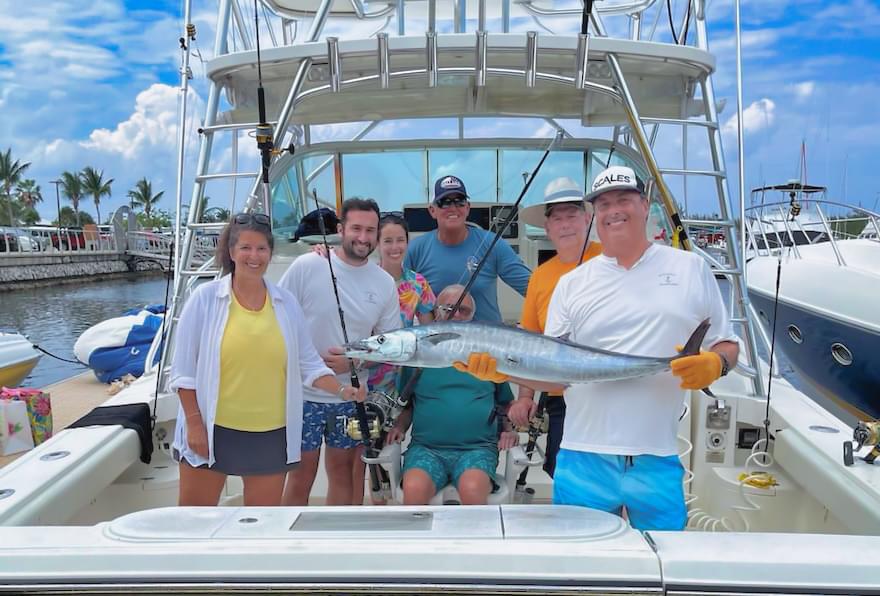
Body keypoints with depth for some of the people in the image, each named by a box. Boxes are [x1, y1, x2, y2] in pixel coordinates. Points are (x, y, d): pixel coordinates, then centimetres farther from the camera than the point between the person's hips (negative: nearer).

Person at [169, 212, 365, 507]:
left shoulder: (286, 303, 3)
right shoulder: (206, 297, -5)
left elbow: (307, 363, 7)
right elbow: (185, 368, -3)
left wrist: (341, 390, -7)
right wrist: (194, 423, -7)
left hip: (271, 434, 2)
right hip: (212, 430, -2)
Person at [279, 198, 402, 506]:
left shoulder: (385, 283, 0)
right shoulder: (307, 266, -9)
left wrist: (354, 360, -11)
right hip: (304, 392, -3)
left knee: (342, 470, 16)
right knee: (302, 474, 6)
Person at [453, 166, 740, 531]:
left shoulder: (691, 268, 8)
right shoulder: (571, 285, 7)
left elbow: (727, 345, 11)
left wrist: (714, 363, -11)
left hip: (658, 459, 0)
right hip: (585, 458, 1)